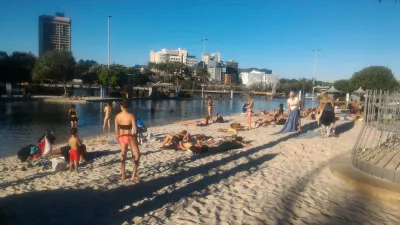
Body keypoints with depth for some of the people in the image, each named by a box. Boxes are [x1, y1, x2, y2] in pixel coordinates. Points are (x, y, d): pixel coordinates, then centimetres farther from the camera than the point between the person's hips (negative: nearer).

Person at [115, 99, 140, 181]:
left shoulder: (117, 116, -1)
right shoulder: (131, 116, -15)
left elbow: (116, 129, 6)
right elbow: (135, 129, -16)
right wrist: (134, 135, 5)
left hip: (122, 137, 5)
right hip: (130, 137, -5)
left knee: (123, 155, 18)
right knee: (137, 155, 8)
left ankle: (123, 175, 23)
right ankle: (134, 175, 2)